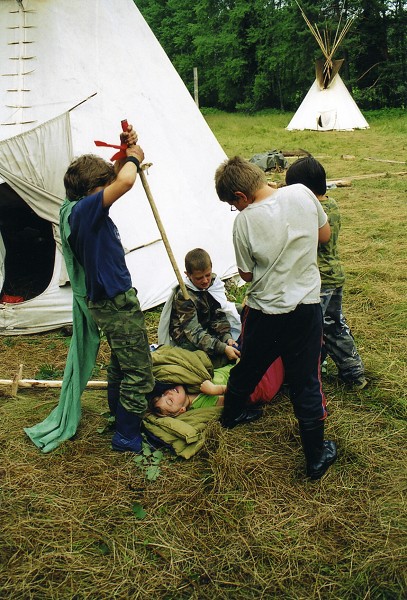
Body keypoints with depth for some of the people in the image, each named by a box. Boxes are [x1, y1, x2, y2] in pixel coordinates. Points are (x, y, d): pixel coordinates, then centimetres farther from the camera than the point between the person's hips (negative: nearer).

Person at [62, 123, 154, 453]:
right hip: (118, 303, -10)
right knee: (139, 371, 1)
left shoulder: (78, 210, 7)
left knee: (121, 364, 25)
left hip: (107, 301, 10)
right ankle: (128, 437, 13)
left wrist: (124, 152, 7)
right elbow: (125, 181, -36)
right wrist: (133, 157, -15)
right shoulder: (87, 209, -22)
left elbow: (114, 179, 22)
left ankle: (119, 417, 42)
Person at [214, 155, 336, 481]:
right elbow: (324, 235, 7)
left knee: (247, 368, 23)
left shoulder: (245, 221, -16)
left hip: (264, 311, -1)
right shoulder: (302, 193, -8)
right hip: (306, 307, 1)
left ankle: (231, 414, 51)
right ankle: (316, 456, 24)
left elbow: (247, 274, -4)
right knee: (306, 382, 11)